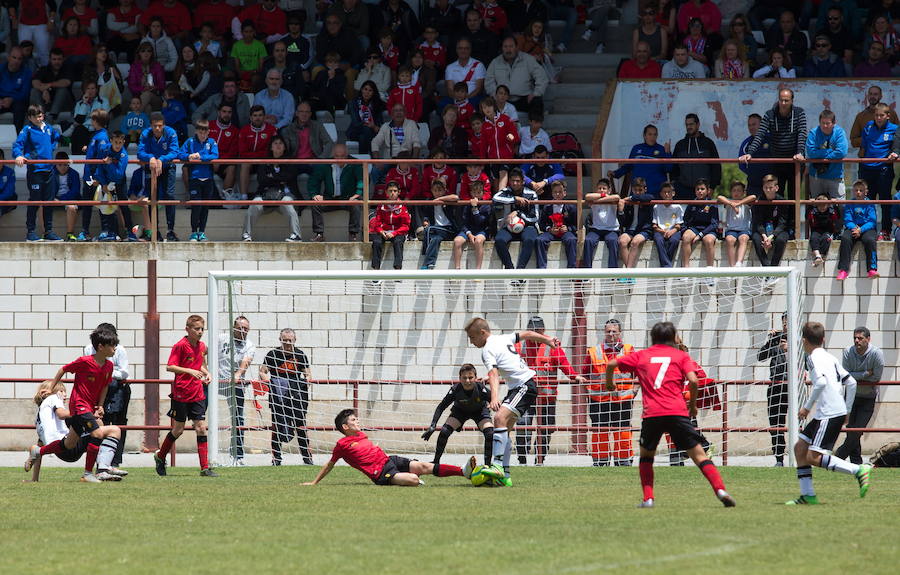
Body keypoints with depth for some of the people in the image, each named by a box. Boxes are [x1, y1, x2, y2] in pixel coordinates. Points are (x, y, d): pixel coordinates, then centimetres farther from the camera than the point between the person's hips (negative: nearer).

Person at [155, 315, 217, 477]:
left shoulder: (202, 347, 9)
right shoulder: (180, 346, -11)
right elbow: (169, 367, -16)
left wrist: (206, 373, 5)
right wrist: (189, 371, -27)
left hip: (197, 395, 5)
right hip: (181, 395, -5)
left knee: (201, 428, -3)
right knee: (178, 430, 4)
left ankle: (205, 468, -4)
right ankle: (160, 457, 28)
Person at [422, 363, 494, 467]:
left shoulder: (481, 389, -36)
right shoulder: (455, 389, -33)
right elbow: (441, 407, -24)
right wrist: (433, 426, -32)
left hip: (479, 411, -1)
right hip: (460, 411, 1)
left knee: (490, 434, -22)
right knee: (444, 432, -17)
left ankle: (487, 464, -6)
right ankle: (436, 461, 1)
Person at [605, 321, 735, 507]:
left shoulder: (641, 356, 18)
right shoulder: (681, 356, 13)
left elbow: (612, 364, 17)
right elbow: (693, 380, -1)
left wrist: (609, 383, 36)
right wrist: (693, 404, 14)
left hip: (651, 414, 1)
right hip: (677, 412, -1)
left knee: (646, 454, 21)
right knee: (698, 454, 0)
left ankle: (648, 498, 10)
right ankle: (720, 490, -15)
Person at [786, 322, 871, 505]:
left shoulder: (814, 358, -8)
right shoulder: (829, 357, 19)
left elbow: (821, 382, -24)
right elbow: (851, 383, 18)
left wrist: (807, 406, -15)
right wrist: (847, 410, 23)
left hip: (830, 414, -10)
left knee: (814, 457, -13)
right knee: (800, 447, 12)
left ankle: (858, 470, -17)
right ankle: (808, 495, 10)